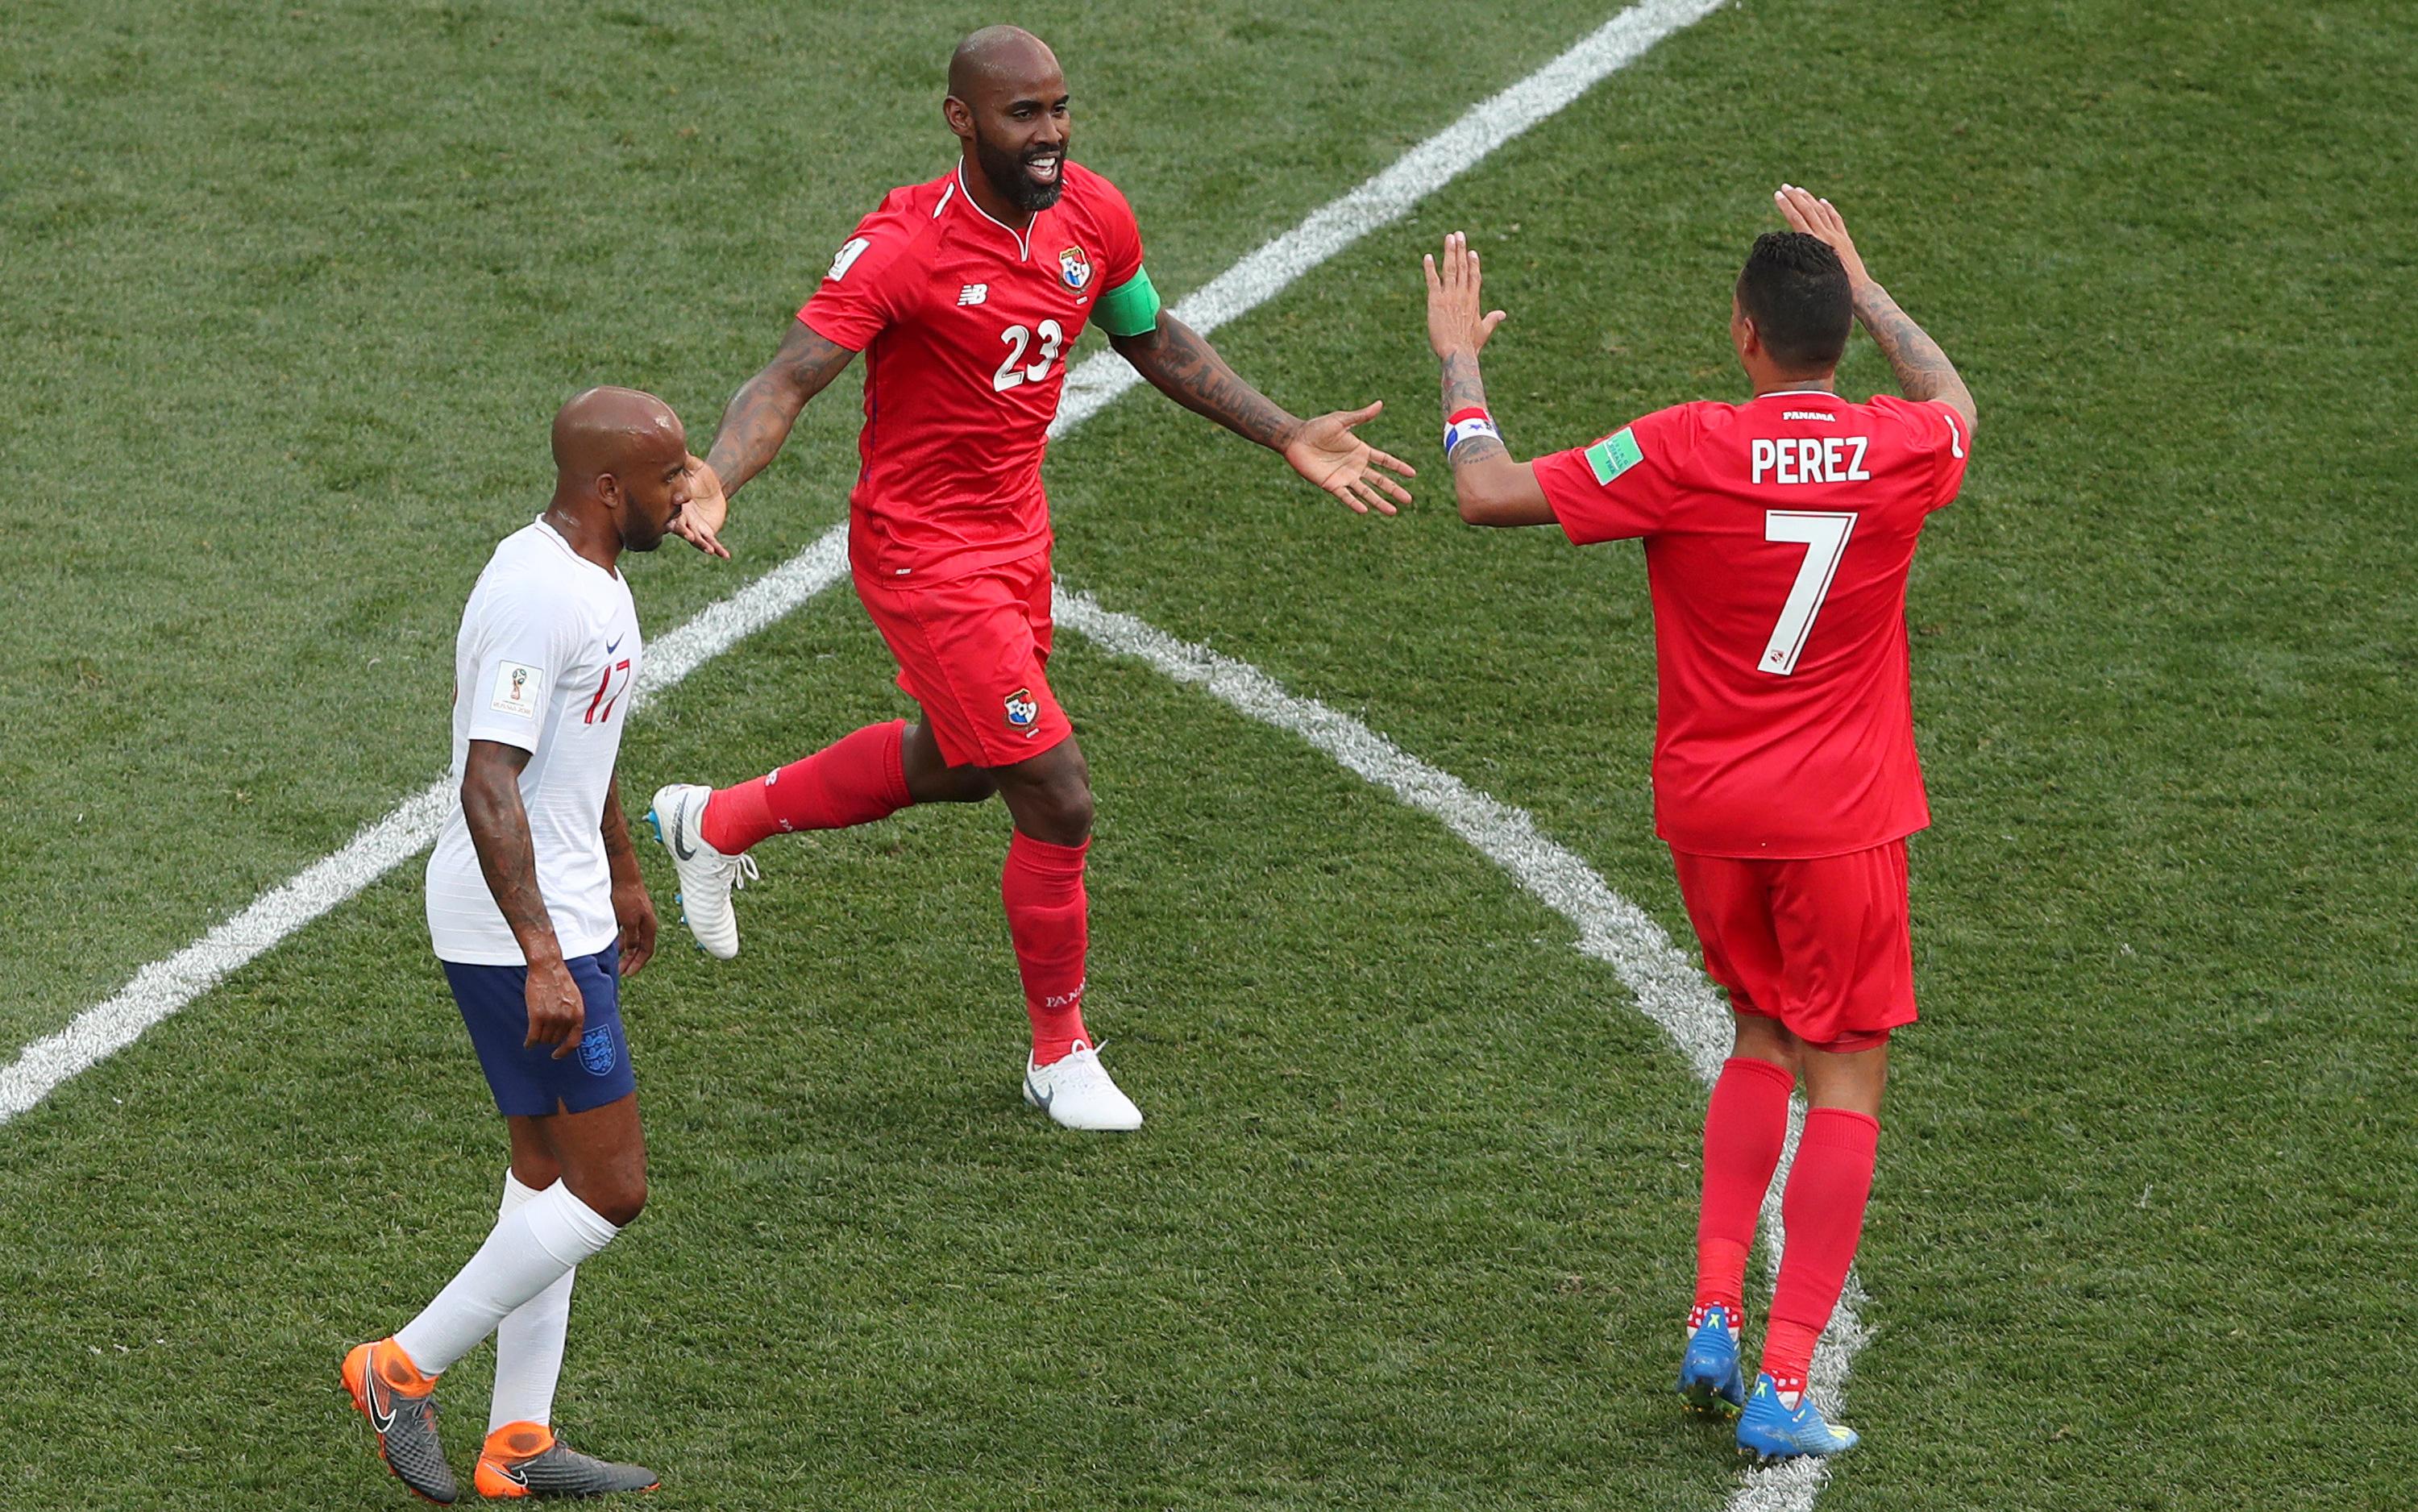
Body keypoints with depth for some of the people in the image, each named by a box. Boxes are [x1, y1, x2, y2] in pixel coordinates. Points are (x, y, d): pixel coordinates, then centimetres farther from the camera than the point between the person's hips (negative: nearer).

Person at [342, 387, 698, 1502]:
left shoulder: (588, 575, 11)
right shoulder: (537, 597, -22)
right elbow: (489, 788, -27)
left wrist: (622, 874, 38)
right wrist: (542, 961, -30)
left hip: (557, 914, 11)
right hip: (519, 929, -11)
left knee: (550, 1175, 14)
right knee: (607, 1191, -6)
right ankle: (405, 1369, 3)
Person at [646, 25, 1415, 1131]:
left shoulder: (1094, 217, -4)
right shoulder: (903, 247, -25)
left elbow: (1151, 340, 14)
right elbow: (790, 379, -30)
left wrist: (1289, 439, 12)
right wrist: (715, 480, -49)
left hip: (1017, 533, 8)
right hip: (926, 555, -8)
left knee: (953, 766, 28)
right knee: (1059, 804, -7)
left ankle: (715, 824, 50)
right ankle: (1060, 1055, 16)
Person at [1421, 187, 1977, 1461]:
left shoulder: (1689, 450, -14)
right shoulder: (1899, 452, -7)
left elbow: (1489, 493, -8)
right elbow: (1955, 405, 21)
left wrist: (1458, 362, 7)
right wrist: (1861, 286, 30)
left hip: (1707, 815, 1)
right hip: (1842, 820, -1)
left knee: (1762, 1037, 23)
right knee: (1845, 1082, 6)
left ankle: (1713, 1315, 11)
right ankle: (1784, 1389, -1)